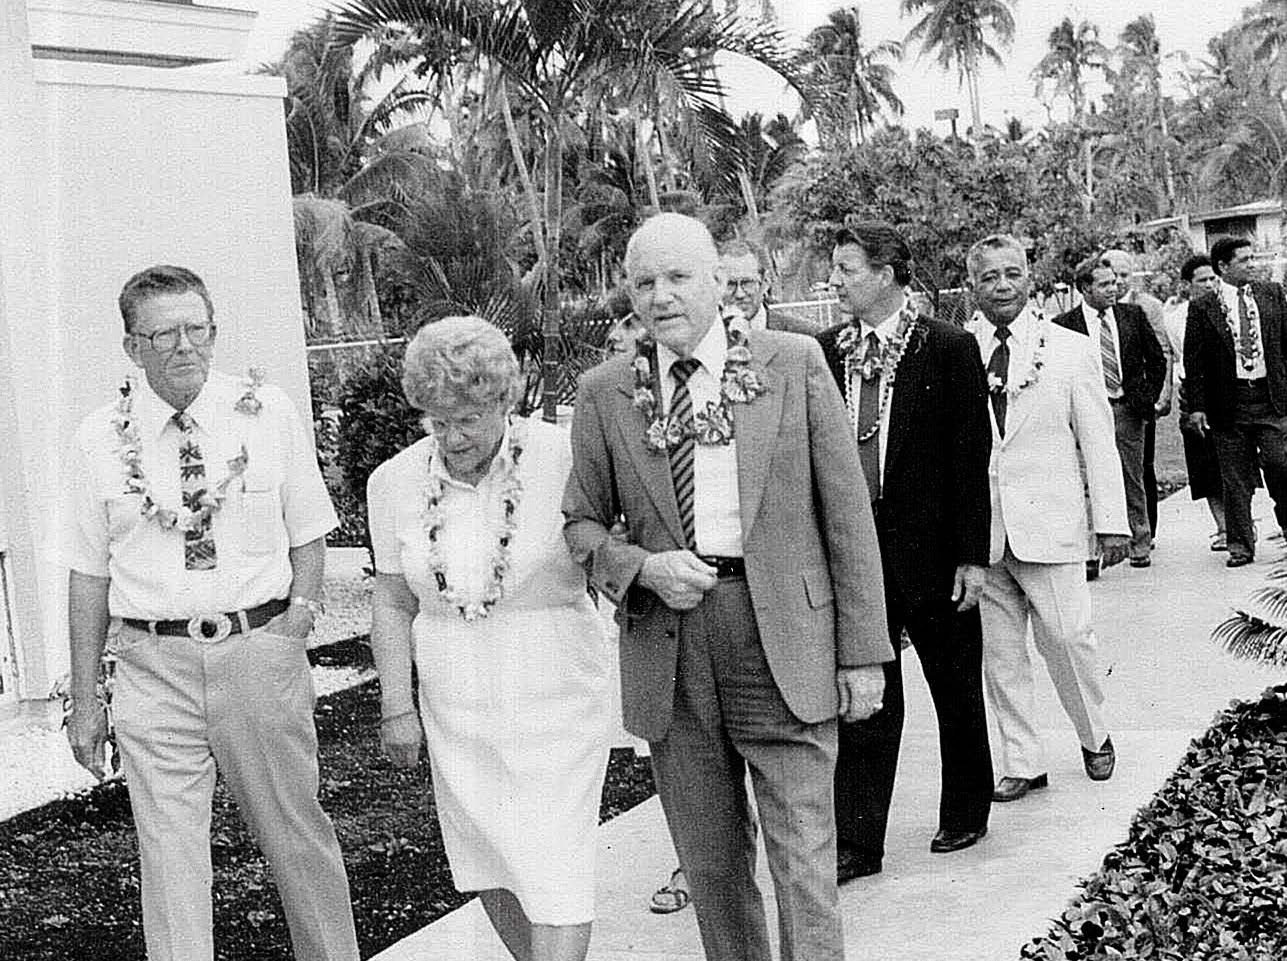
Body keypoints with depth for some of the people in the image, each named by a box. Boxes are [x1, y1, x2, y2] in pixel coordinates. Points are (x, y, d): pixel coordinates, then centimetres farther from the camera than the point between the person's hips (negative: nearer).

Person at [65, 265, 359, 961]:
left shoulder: (268, 413, 1)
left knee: (297, 832, 12)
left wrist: (300, 610, -7)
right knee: (169, 854, 1)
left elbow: (307, 532, 10)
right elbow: (88, 572, 4)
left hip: (260, 650, 0)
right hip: (154, 665, 0)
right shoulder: (100, 438, 1)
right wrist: (83, 700, 4)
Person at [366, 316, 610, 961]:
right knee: (488, 862, 13)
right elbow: (393, 601, 7)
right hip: (454, 706, 4)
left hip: (553, 696, -4)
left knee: (554, 865, -5)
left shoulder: (563, 459, -12)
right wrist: (396, 706, 4)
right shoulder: (395, 482, 0)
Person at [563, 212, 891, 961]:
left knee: (803, 862, -1)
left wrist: (863, 650, -2)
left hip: (784, 642, -2)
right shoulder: (605, 393, 5)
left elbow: (846, 513, 1)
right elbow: (581, 522, 11)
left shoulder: (794, 363, 1)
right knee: (711, 864, 13)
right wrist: (642, 568, -10)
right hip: (668, 652, 2)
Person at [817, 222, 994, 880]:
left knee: (956, 690, 13)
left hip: (931, 549, -2)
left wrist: (972, 555, -9)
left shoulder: (948, 349, -6)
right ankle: (858, 843, 10)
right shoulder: (824, 352, 3)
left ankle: (965, 814, 31)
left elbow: (971, 455, -6)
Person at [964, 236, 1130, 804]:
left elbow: (1098, 443, 5)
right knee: (998, 651, 6)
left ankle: (1095, 737, 26)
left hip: (1047, 523, -1)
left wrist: (1112, 523, 1)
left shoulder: (1070, 349, 4)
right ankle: (1022, 764, 18)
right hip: (979, 531, 1)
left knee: (1066, 638, 0)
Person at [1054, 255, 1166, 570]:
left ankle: (1140, 544, 17)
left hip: (1128, 409, 2)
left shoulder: (1132, 315, 5)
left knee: (1133, 482, 8)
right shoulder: (1065, 324, -4)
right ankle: (1090, 552, 1)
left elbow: (1157, 359, 13)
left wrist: (1149, 398, 7)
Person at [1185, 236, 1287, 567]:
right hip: (1228, 402, -1)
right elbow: (1193, 361, 0)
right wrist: (1196, 406, -5)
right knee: (1235, 479, 3)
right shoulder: (1201, 309, -1)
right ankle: (1240, 545, 11)